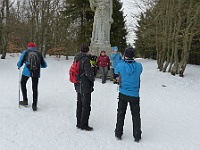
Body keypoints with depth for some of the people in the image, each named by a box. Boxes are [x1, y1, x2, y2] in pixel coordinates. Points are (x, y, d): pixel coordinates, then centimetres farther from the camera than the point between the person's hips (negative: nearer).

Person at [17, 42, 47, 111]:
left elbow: (20, 62, 5)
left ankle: (25, 101, 23)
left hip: (27, 71, -1)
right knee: (35, 88, 9)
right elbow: (44, 65, 18)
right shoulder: (39, 53, 15)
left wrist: (19, 66, 27)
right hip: (36, 73, 1)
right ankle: (34, 105, 9)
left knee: (23, 84, 22)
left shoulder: (26, 51, 10)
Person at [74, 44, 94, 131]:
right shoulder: (85, 59, -17)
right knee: (86, 106, 2)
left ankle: (79, 123, 26)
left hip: (78, 85, 8)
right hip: (85, 86, -8)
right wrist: (92, 80, -4)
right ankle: (83, 125, 9)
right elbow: (88, 72, -21)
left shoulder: (76, 58, 7)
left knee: (79, 105, 17)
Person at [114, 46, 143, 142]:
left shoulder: (120, 65, -13)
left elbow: (116, 71, 7)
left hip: (123, 94, 0)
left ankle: (118, 134, 26)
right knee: (136, 115, 14)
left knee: (121, 114, 17)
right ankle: (137, 136, 21)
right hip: (134, 95, 0)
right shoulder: (139, 66, -12)